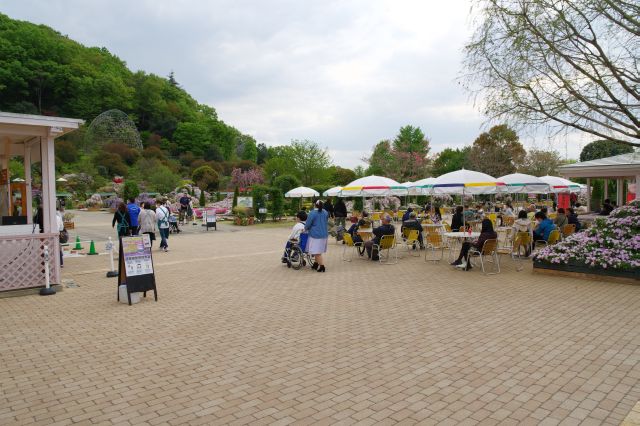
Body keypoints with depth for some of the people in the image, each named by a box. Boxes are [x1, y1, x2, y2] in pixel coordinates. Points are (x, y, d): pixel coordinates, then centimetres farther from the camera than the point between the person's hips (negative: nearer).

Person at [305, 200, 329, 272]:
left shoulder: (312, 213, -14)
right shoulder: (325, 212, 6)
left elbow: (307, 224, -10)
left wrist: (305, 228, 11)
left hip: (315, 234, -7)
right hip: (324, 234, 7)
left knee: (316, 252, -2)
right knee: (318, 251, 19)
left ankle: (322, 266, -7)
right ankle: (316, 264, 28)